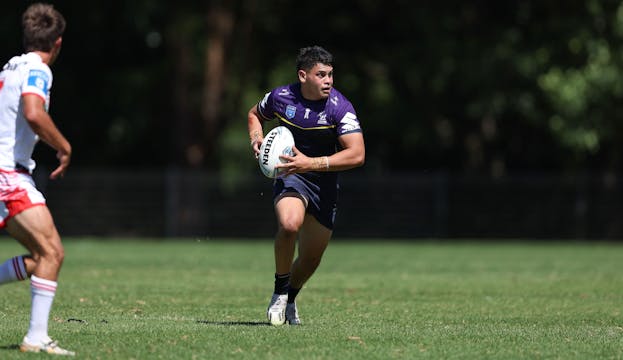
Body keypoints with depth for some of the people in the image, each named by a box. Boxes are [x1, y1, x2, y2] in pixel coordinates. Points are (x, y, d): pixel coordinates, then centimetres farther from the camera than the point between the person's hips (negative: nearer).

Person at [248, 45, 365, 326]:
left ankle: (290, 300, 37)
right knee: (290, 223, -33)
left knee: (311, 258, 6)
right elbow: (255, 114, 14)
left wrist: (312, 163, -33)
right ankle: (280, 291, -11)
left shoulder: (339, 107, -18)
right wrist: (256, 137, -8)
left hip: (325, 182, 1)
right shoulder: (281, 97, -10)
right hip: (290, 174, -1)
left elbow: (357, 155, -25)